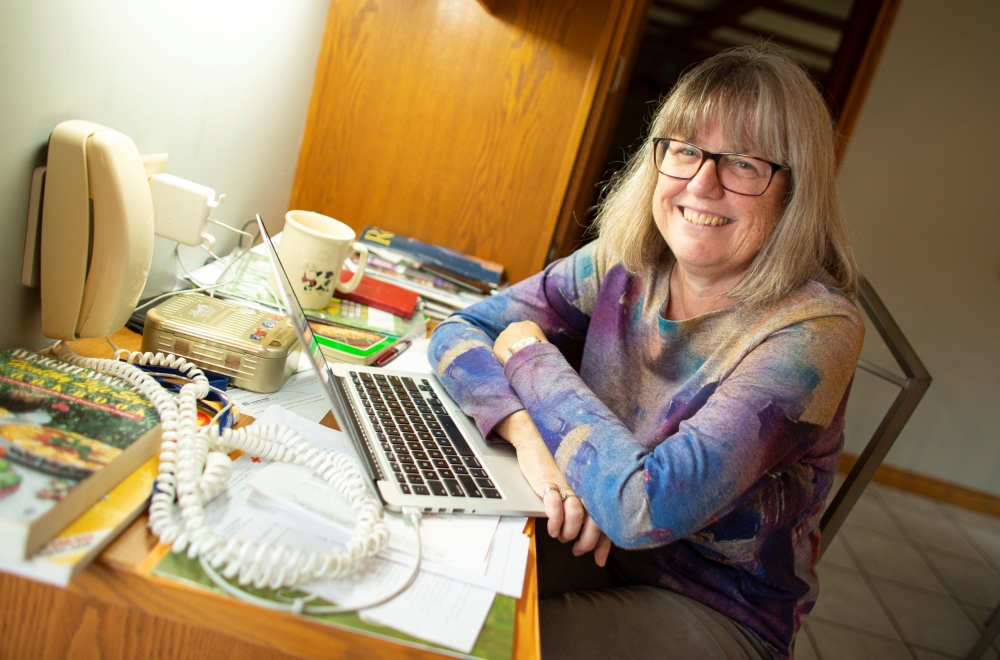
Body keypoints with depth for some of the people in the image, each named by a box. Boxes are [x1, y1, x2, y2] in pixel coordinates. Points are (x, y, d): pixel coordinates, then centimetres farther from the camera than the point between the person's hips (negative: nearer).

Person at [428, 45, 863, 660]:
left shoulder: (814, 332, -25)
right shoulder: (624, 263, -8)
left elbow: (645, 506, -32)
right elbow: (460, 331, -6)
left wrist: (532, 355, -20)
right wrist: (527, 432, -27)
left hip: (714, 607, -4)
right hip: (593, 546, 4)